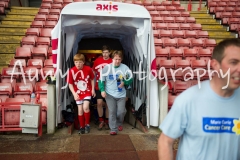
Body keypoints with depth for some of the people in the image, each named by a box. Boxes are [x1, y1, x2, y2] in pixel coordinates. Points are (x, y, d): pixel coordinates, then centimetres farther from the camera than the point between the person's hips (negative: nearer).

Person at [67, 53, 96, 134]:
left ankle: (87, 124, 5)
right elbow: (70, 84, -6)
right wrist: (74, 94, -14)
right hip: (78, 93, 1)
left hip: (87, 92, -1)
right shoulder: (72, 71, -15)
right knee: (80, 110, 6)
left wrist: (93, 89, -2)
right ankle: (82, 126, 23)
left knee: (85, 107, -17)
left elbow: (92, 79, 3)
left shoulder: (88, 69, -14)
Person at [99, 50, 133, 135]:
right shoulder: (107, 67, -8)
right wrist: (102, 90, -11)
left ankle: (119, 124, 35)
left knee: (121, 111, 4)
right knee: (112, 112, -4)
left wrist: (124, 82, -14)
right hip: (109, 94, -1)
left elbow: (130, 78, 4)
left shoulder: (125, 67, -6)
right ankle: (113, 129, 8)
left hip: (121, 94, 1)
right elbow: (101, 79, -2)